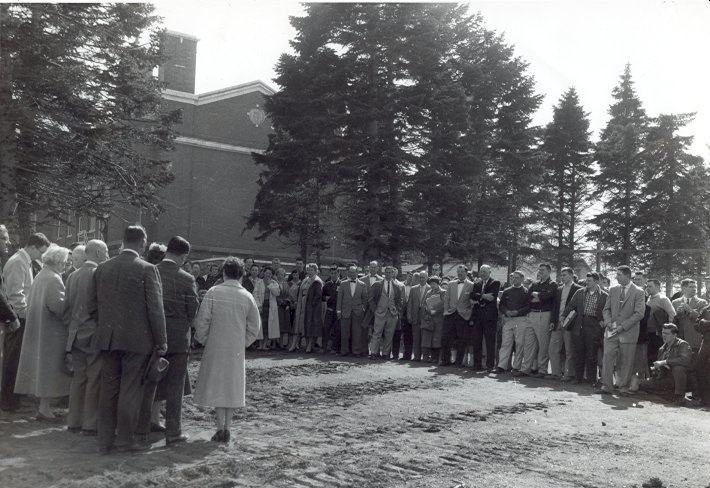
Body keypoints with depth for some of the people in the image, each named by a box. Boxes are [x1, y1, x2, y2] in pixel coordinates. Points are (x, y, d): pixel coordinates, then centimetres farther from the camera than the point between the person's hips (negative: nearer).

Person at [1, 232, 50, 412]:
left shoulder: (25, 262, 15)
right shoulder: (17, 262, -15)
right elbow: (15, 295, -20)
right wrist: (28, 315, -17)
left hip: (22, 318, 9)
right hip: (18, 319, -9)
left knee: (15, 359, 15)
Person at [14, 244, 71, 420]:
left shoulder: (40, 276, 10)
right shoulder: (54, 279, -17)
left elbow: (30, 301, 16)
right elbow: (58, 305, -27)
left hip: (37, 329, 9)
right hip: (51, 331, -9)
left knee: (40, 365, 12)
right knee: (49, 367, -3)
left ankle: (43, 405, 19)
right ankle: (44, 407, 0)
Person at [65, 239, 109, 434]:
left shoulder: (72, 276, 9)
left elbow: (68, 307, 12)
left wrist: (72, 329, 20)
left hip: (76, 335, 7)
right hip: (94, 334, -7)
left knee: (78, 378, 13)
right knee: (95, 380, 0)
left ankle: (74, 421, 19)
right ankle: (90, 424, 4)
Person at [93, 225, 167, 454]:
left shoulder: (102, 268, 7)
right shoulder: (147, 269, -10)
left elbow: (96, 304, 13)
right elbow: (155, 309, -10)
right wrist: (161, 342, -3)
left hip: (107, 338, 5)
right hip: (136, 339, -5)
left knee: (108, 388, 11)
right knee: (131, 389, 3)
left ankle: (105, 440, 17)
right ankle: (125, 439, 10)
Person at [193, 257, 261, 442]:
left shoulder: (213, 293, -7)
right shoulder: (247, 297, -2)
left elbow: (202, 321, -7)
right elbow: (255, 326, 2)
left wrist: (204, 340, 7)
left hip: (215, 346, -1)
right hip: (237, 348, 1)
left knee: (216, 385, 7)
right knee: (233, 386, 10)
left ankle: (220, 427, 0)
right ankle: (227, 428, 10)